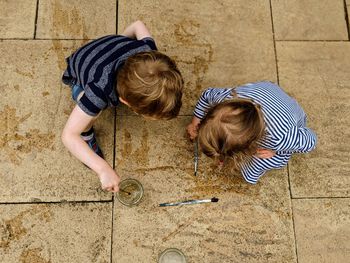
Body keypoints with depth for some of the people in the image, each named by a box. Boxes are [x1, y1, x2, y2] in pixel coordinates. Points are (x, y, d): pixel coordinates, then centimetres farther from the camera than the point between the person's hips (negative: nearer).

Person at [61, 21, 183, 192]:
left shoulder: (149, 54, -38)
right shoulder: (99, 92, -50)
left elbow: (138, 25, -16)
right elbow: (68, 135, -45)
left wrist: (122, 38, 6)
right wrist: (103, 169, -54)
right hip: (80, 69, -4)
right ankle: (86, 134, 1)